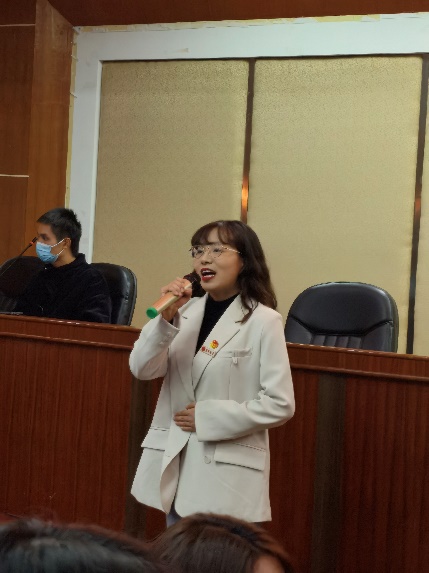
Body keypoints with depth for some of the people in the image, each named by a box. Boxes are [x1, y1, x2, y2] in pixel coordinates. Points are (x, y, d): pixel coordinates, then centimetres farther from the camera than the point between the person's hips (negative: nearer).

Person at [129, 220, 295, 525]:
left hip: (228, 475, -5)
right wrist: (165, 318, -16)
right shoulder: (187, 311, 5)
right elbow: (142, 369, -2)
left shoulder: (263, 321, -9)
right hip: (176, 464, 5)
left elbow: (280, 404, -12)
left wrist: (207, 417, -13)